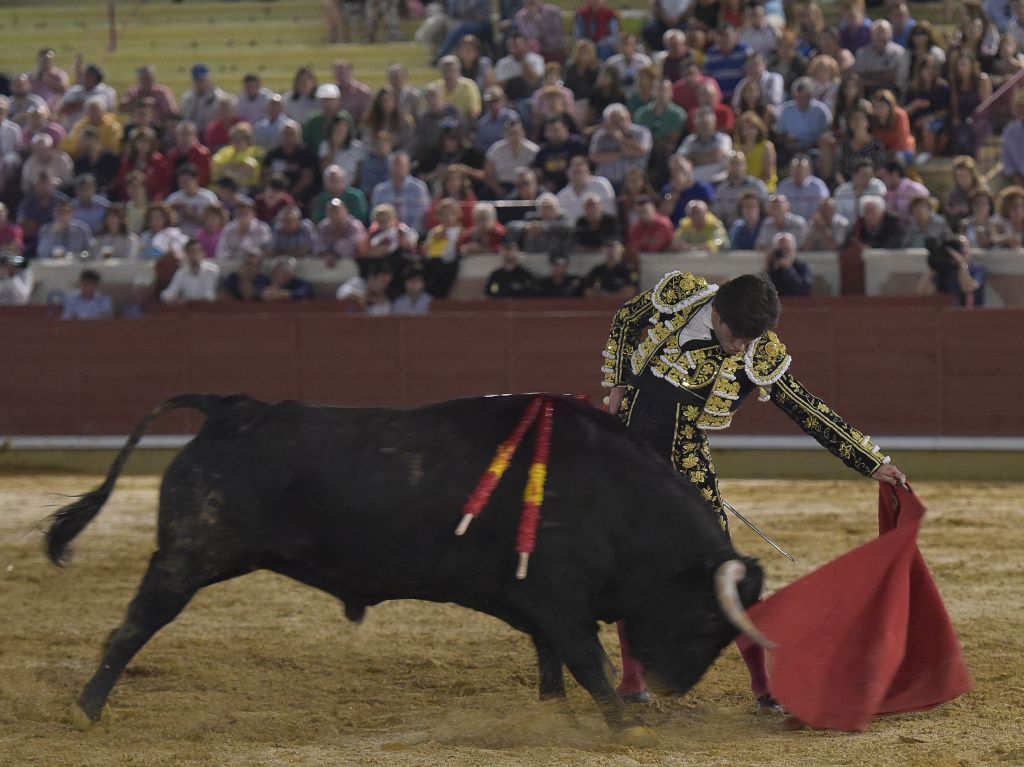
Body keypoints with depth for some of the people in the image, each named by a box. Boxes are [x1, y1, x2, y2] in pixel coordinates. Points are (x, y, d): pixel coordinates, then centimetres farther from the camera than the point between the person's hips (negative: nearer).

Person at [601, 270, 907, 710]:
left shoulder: (760, 357, -14)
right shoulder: (677, 297, -13)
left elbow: (809, 412, -9)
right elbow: (624, 321, 7)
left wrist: (872, 464, -10)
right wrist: (617, 385, 4)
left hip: (684, 459, -1)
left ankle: (763, 683, -3)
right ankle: (633, 675, 14)